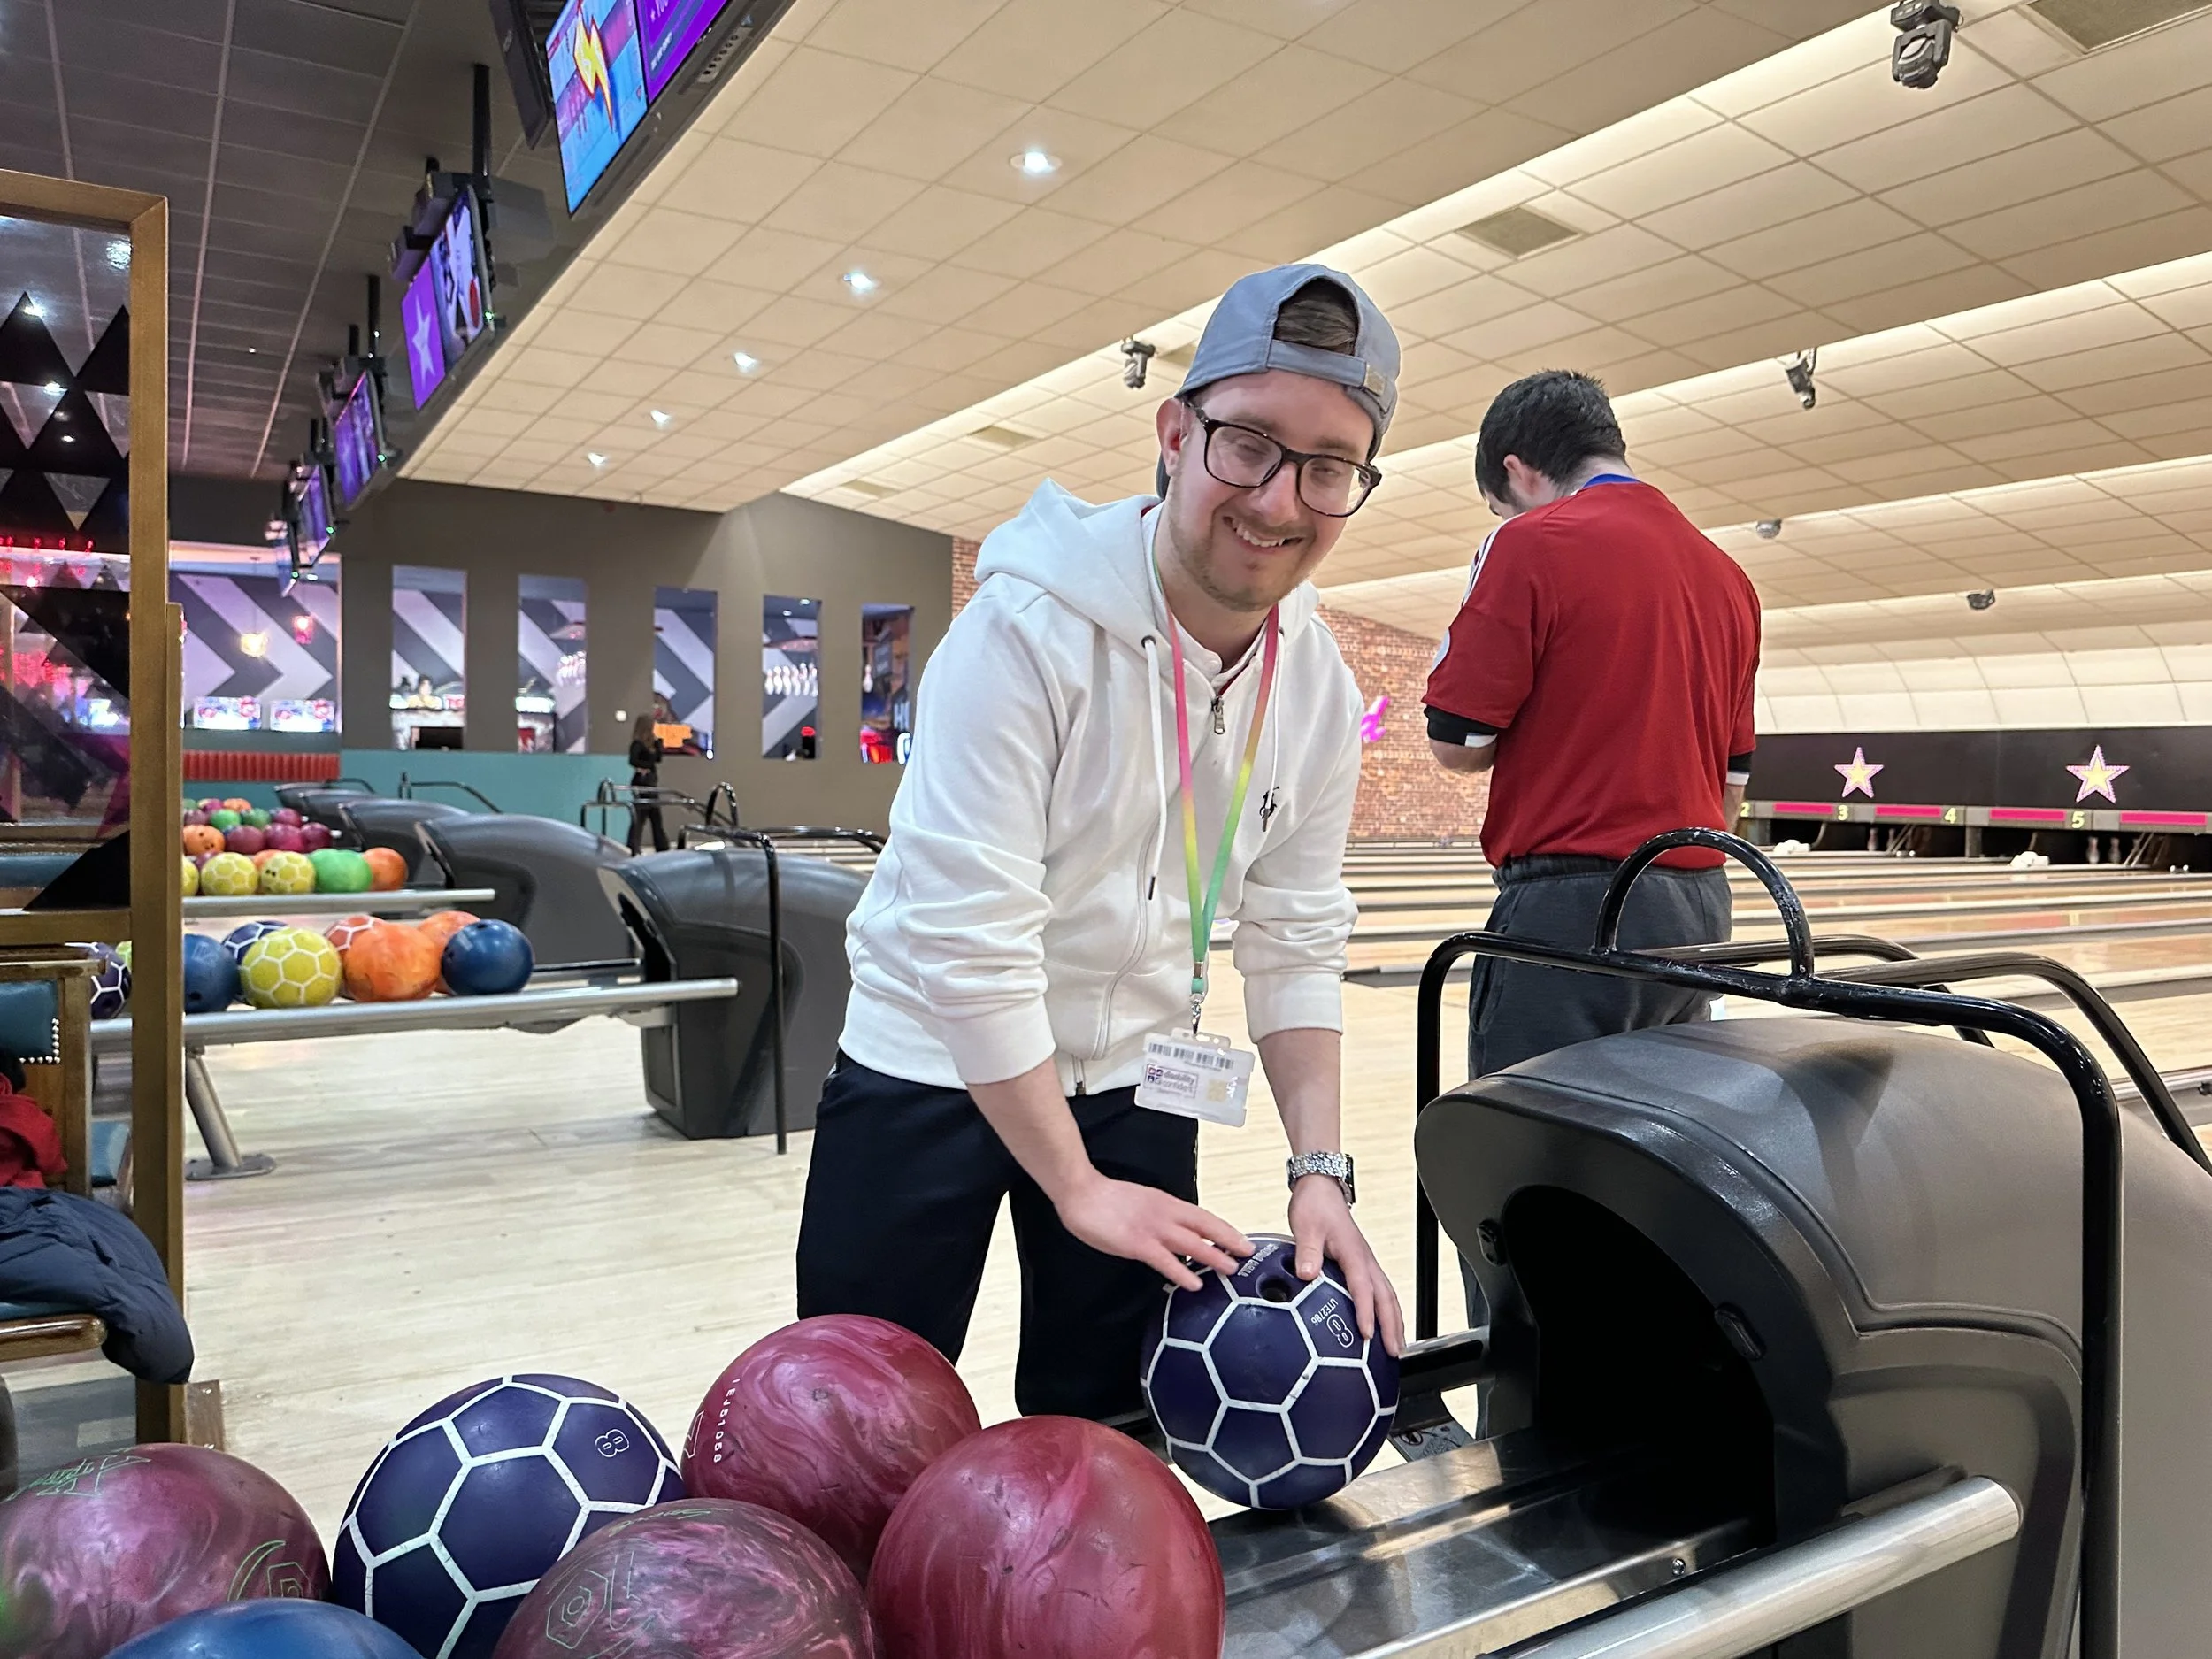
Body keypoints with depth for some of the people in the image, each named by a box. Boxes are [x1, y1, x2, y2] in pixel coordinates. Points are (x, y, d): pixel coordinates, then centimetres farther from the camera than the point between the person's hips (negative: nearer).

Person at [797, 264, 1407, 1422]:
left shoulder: (1320, 693, -6)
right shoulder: (1030, 626, -25)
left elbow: (1294, 943, 1)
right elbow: (970, 936, -25)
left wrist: (1320, 1170, -7)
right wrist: (1077, 1189, -19)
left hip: (1136, 1085, 5)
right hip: (933, 1067, -4)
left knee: (1100, 1431, 14)